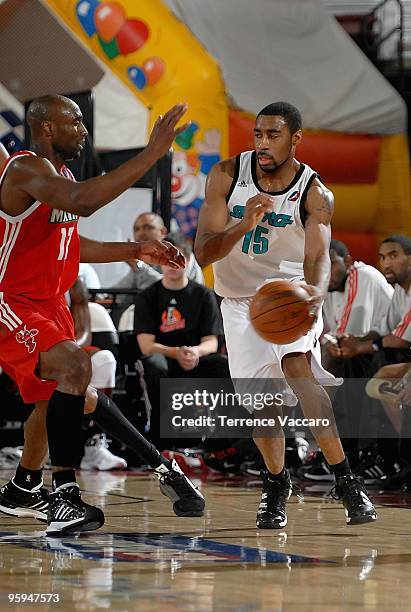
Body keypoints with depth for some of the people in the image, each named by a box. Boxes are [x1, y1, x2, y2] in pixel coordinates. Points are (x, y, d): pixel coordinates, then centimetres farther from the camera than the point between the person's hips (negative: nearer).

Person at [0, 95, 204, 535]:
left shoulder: (60, 174, 11)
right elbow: (81, 203, -41)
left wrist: (135, 251, 16)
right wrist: (151, 154, -40)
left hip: (48, 304, 11)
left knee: (55, 396, 22)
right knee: (74, 365, -30)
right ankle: (64, 495, -31)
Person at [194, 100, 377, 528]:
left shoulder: (315, 194, -15)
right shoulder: (227, 176, -13)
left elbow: (317, 256, -27)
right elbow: (203, 252, -18)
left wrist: (317, 289, -51)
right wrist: (242, 226, -38)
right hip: (240, 297, 2)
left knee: (297, 367, -28)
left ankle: (345, 480, -23)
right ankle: (276, 483, 27)